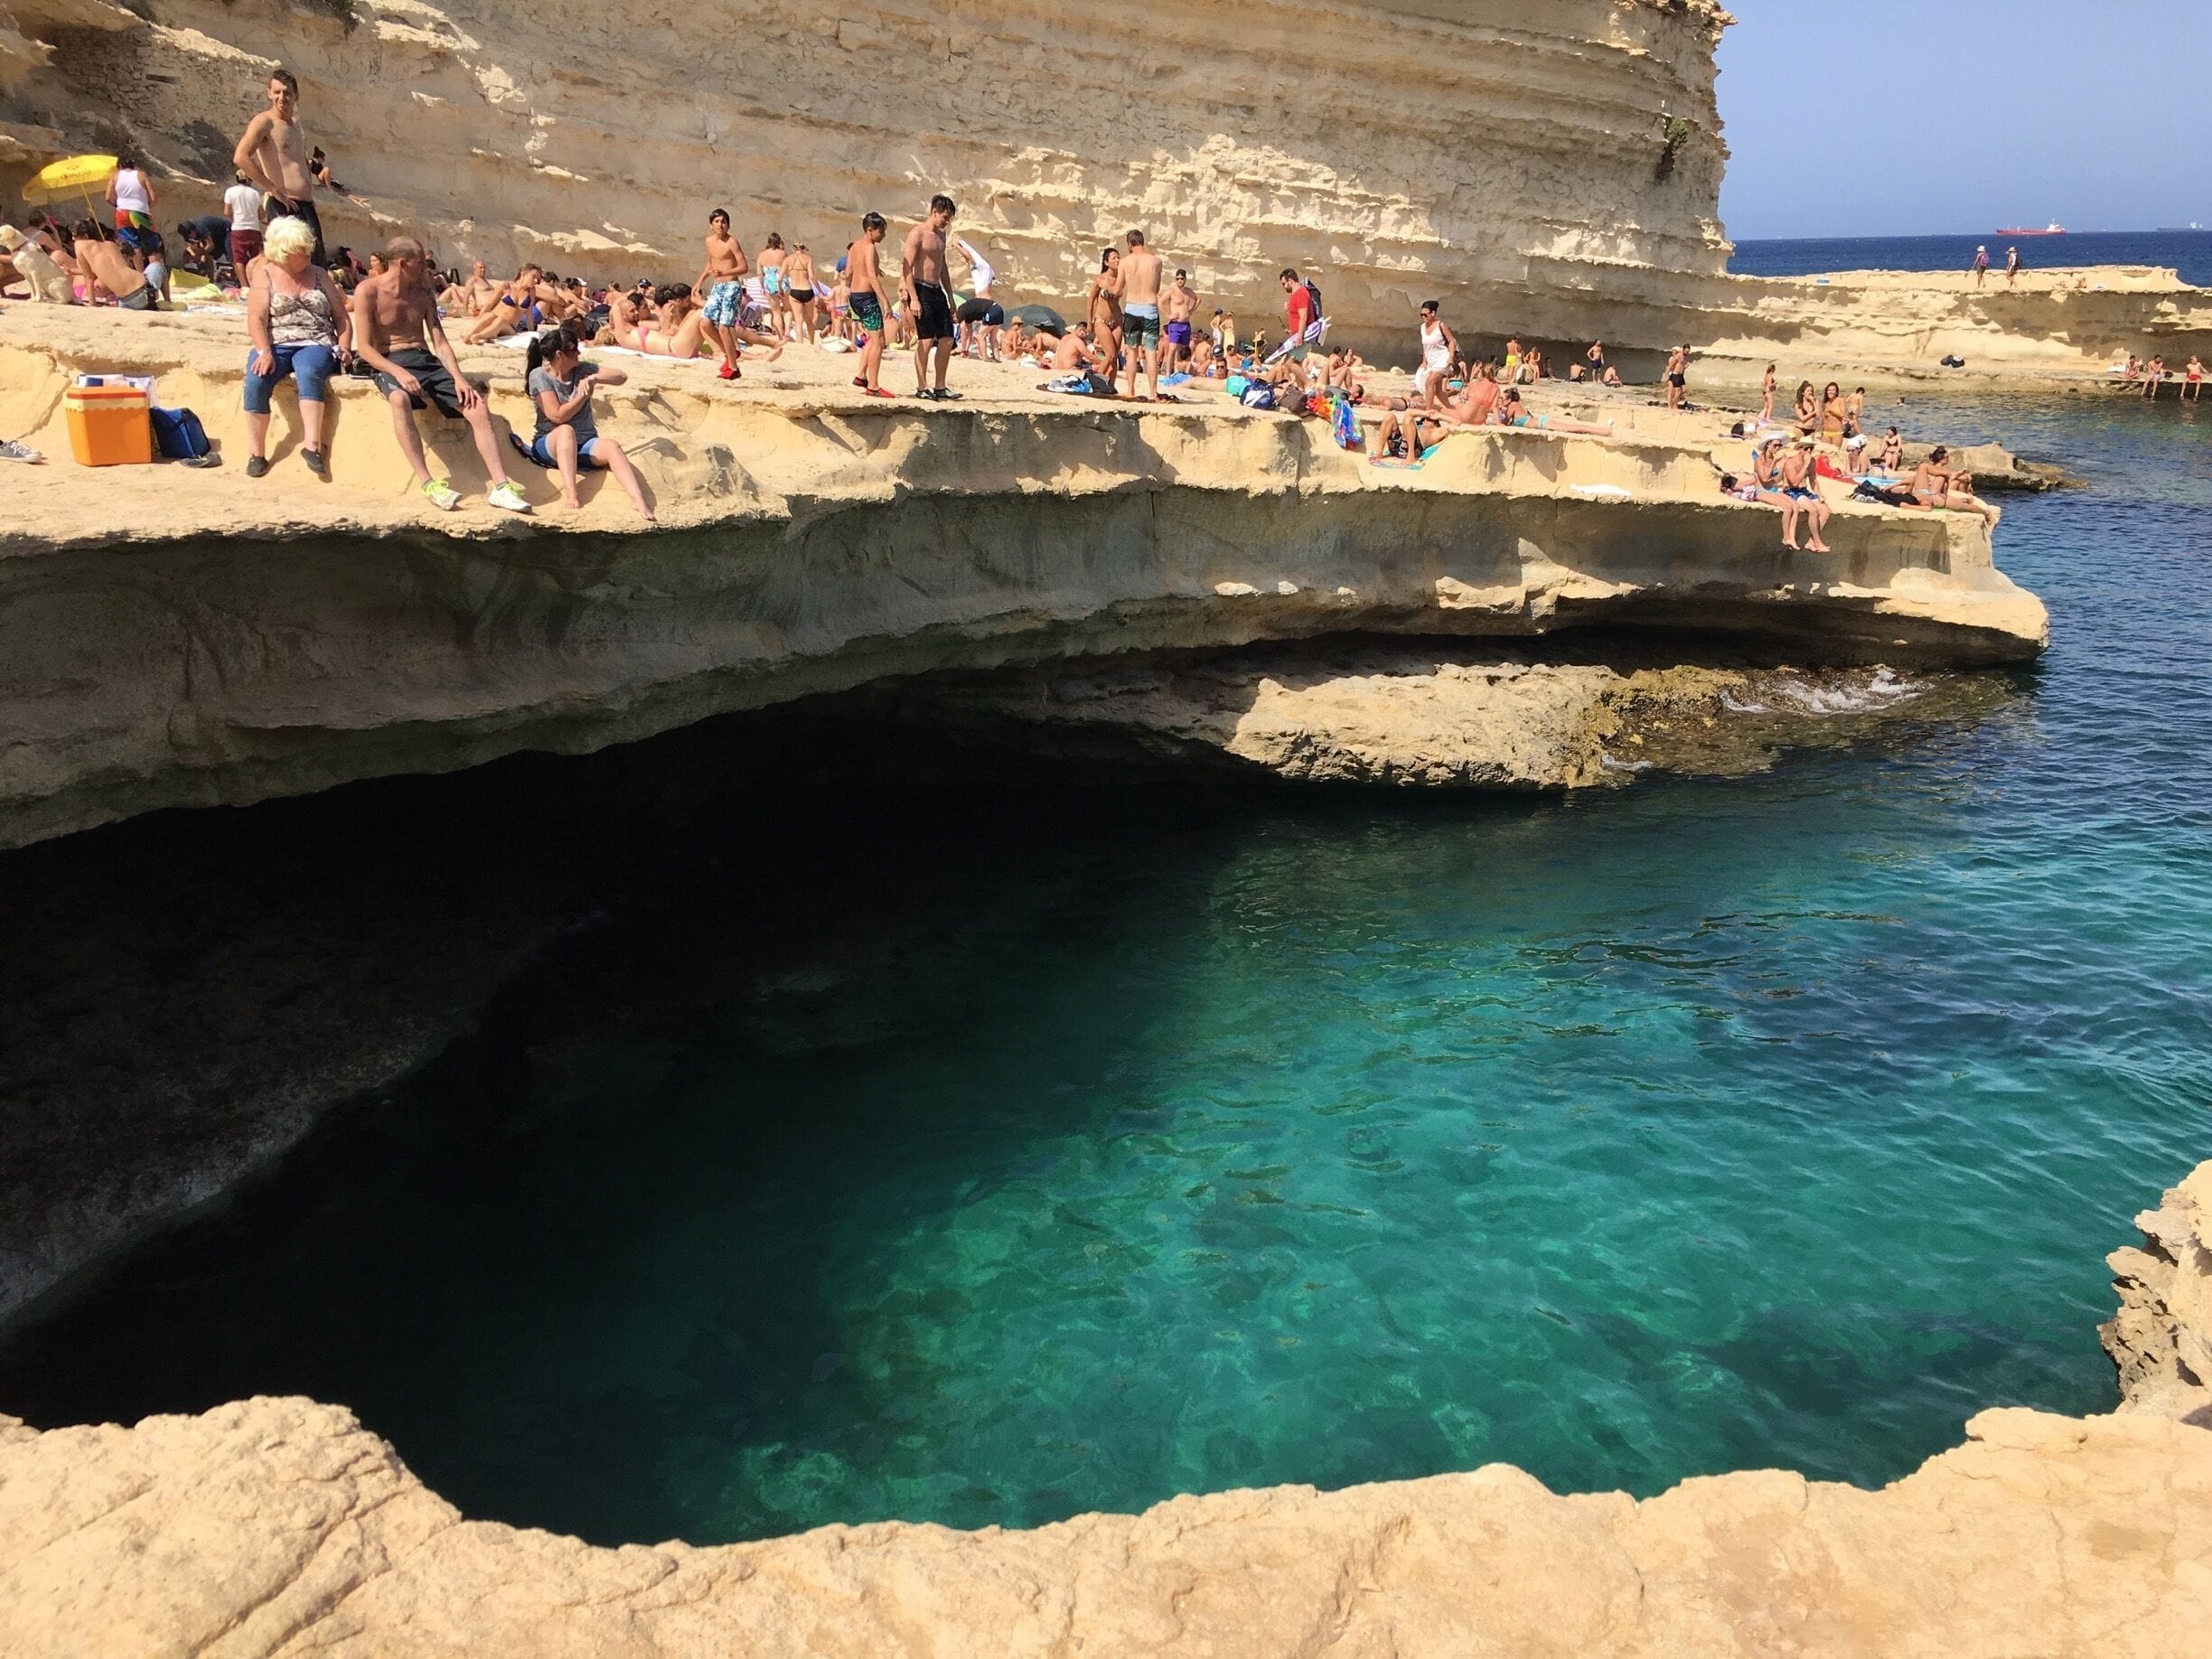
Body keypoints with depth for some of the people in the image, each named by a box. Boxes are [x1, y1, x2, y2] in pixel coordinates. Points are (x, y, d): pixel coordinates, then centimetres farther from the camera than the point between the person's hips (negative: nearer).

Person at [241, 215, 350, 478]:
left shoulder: (319, 274, 14)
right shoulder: (265, 275, 8)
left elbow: (342, 317, 15)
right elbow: (256, 319, -2)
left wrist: (344, 347, -4)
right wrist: (264, 352, -18)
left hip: (315, 345, 0)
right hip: (276, 345, 0)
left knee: (309, 373, -36)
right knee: (256, 379, -31)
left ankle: (312, 445, -42)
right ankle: (257, 454, -23)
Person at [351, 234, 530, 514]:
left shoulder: (423, 292, 13)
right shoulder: (368, 291, -3)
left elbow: (440, 342, 11)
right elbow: (364, 347, -9)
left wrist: (458, 378, -7)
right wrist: (399, 373, -25)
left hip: (427, 360, 5)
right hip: (390, 363, -5)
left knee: (477, 407, -16)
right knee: (400, 399, -40)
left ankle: (501, 486, -19)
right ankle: (427, 484, -40)